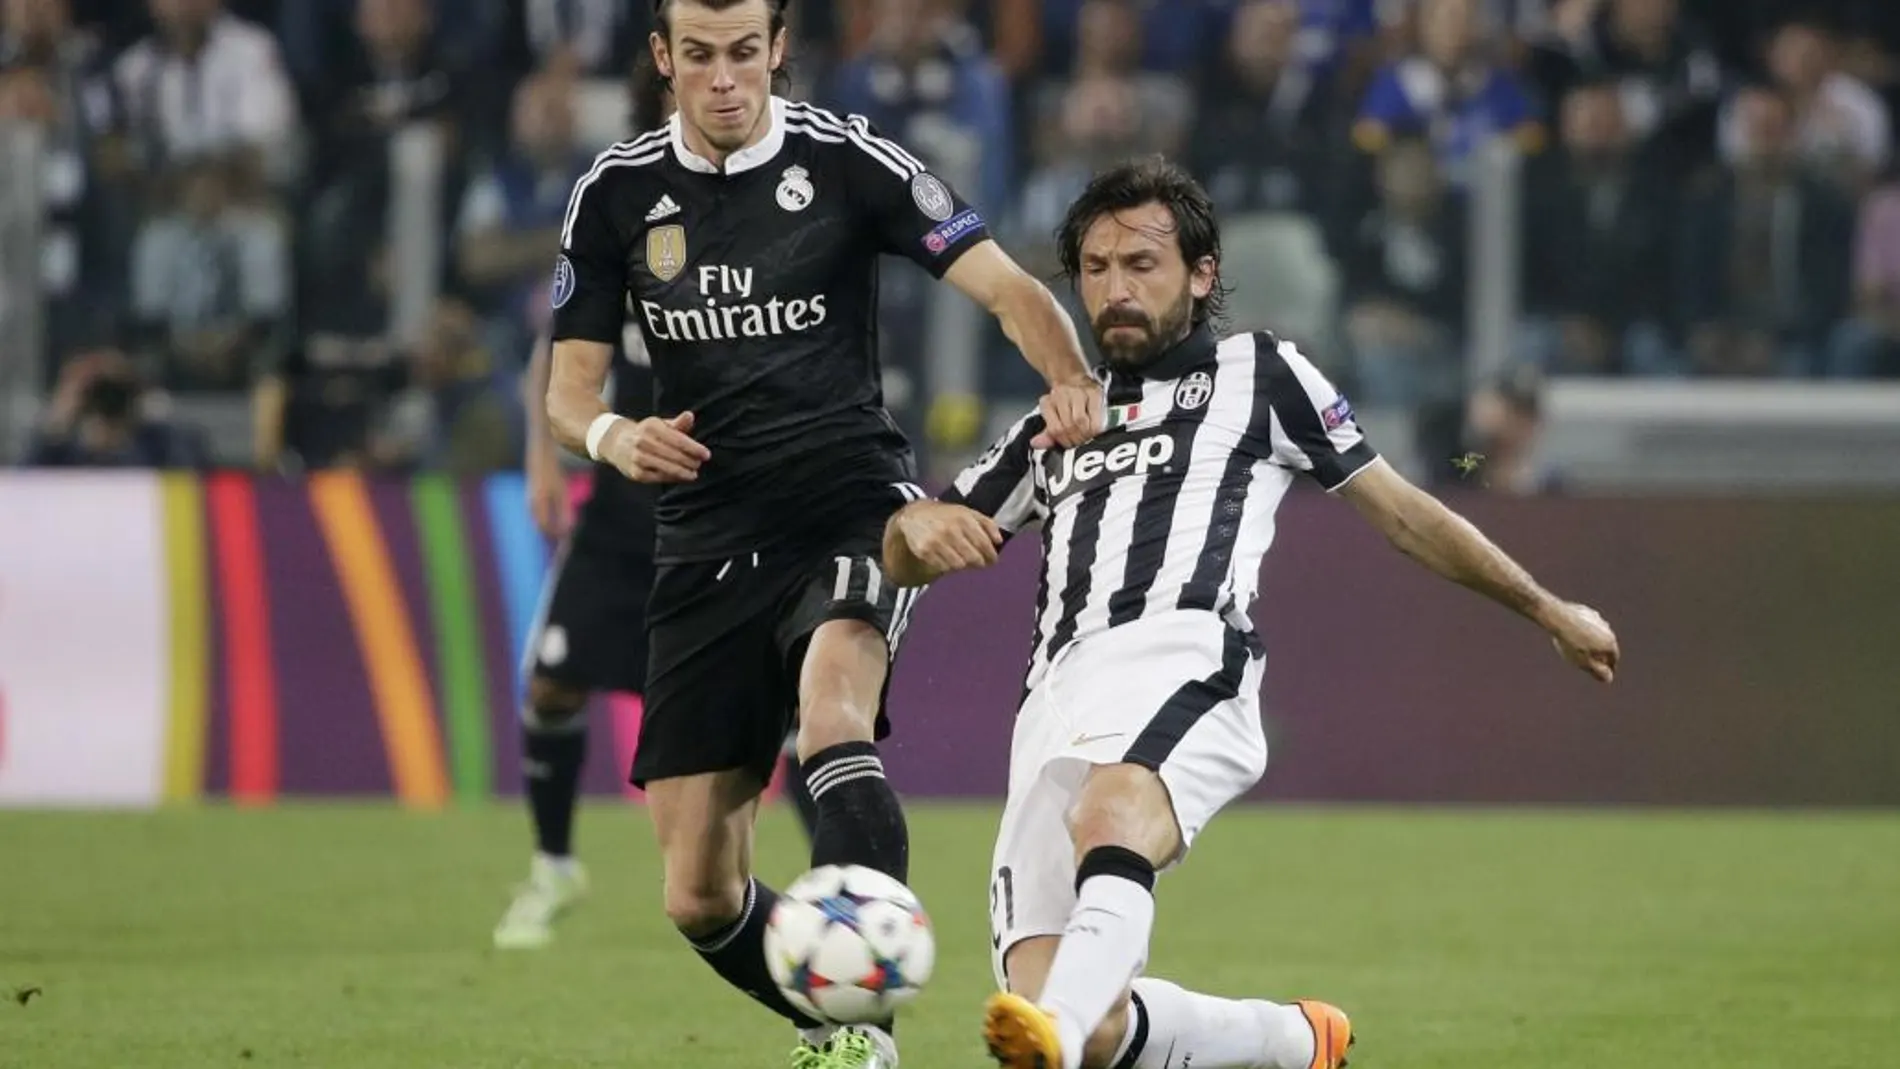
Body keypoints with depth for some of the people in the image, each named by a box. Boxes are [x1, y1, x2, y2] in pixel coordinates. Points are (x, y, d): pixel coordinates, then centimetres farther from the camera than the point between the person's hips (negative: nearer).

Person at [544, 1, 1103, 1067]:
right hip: (708, 539, 4)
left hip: (849, 506, -4)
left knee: (831, 700, -38)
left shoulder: (847, 160, -5)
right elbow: (570, 384, 8)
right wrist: (613, 436, -16)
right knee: (700, 896, 0)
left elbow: (1004, 284, -9)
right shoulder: (618, 192, 4)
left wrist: (1071, 378, -30)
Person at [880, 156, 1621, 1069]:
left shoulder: (1256, 374, 22)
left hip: (1182, 660, -4)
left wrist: (1550, 611, 31)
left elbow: (1400, 512, 28)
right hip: (1058, 701, 5)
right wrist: (919, 524, 6)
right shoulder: (1054, 427, 33)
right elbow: (902, 561, 31)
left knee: (1110, 820, -41)